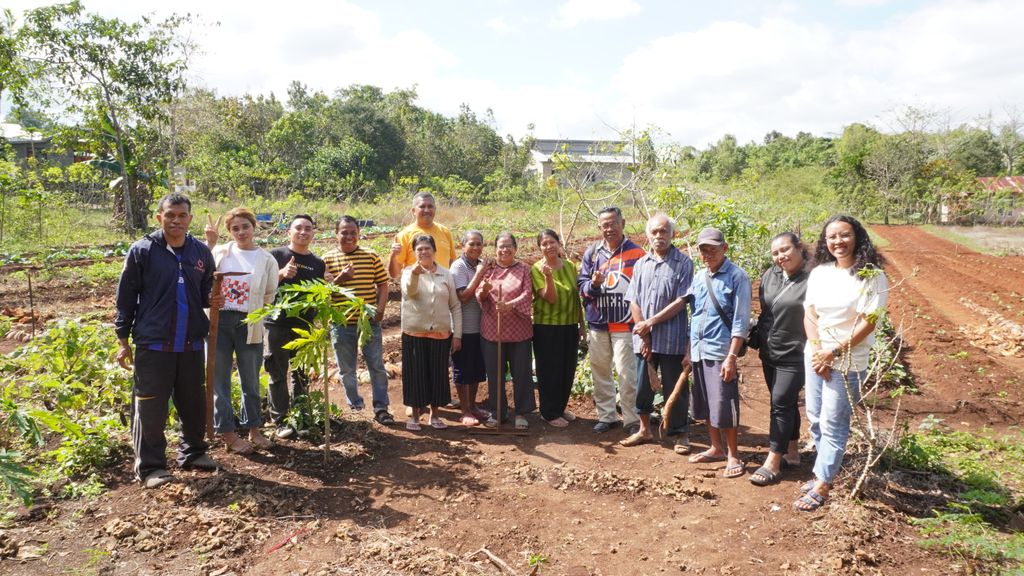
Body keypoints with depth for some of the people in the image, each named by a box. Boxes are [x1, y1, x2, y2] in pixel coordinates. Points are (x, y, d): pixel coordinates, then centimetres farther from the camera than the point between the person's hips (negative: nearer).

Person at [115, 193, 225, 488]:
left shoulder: (201, 252, 6)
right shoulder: (142, 250, -5)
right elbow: (126, 297, -2)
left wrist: (213, 301, -4)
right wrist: (123, 340, -3)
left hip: (192, 342, 4)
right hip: (153, 343, -4)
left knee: (194, 402, 13)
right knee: (151, 406, 3)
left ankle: (193, 452, 31)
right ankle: (150, 466, 14)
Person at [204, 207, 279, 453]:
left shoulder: (267, 260, 3)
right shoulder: (220, 252, 4)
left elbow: (270, 295, 10)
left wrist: (253, 315, 7)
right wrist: (209, 243, -12)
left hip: (249, 325, 0)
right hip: (219, 321, 0)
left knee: (251, 380, 10)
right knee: (220, 379, 5)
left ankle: (253, 429, 25)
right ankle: (227, 433, 16)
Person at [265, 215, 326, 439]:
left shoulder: (318, 263, 11)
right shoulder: (276, 255, 0)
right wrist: (282, 274, -18)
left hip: (304, 326, 4)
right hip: (278, 324, -3)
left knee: (302, 374, 10)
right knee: (278, 374, 1)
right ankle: (280, 421, 8)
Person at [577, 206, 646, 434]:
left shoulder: (636, 253, -3)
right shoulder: (592, 253, 7)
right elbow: (581, 284, 7)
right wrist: (593, 284, -15)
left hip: (625, 324, -4)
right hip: (597, 323, 4)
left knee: (627, 374, -4)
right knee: (600, 372, 12)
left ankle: (632, 419, 8)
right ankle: (606, 415, 25)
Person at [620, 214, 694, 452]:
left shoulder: (683, 263, -4)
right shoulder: (641, 264, 10)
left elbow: (681, 301, -11)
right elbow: (634, 302, 5)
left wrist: (651, 322, -13)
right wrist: (644, 336, -4)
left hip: (671, 339, -4)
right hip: (643, 338, 4)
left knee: (675, 388, 5)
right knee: (643, 386, 13)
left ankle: (682, 434, 20)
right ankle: (645, 430, 30)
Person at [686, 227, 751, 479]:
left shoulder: (737, 277, -8)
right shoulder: (699, 277, 11)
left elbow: (740, 321, -11)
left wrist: (732, 356, -16)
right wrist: (689, 350, 13)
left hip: (721, 351, -6)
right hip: (698, 351, 6)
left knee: (724, 406, -2)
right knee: (706, 405, 14)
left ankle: (733, 455, 13)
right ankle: (716, 448, 29)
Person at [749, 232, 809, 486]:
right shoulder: (769, 275, 6)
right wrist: (757, 341, 17)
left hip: (795, 356, -7)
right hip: (769, 353, 7)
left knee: (781, 404, -6)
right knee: (786, 403, 16)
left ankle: (773, 463, 1)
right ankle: (792, 453, 29)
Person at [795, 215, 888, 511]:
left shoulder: (871, 275, -12)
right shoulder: (819, 273, 5)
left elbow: (868, 323, -15)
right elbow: (809, 314, 3)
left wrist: (834, 352, -16)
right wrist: (817, 351, -10)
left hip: (847, 361, -6)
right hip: (815, 355, 6)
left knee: (833, 424, 0)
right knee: (815, 418, 13)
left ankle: (822, 485, 11)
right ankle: (827, 470, 31)